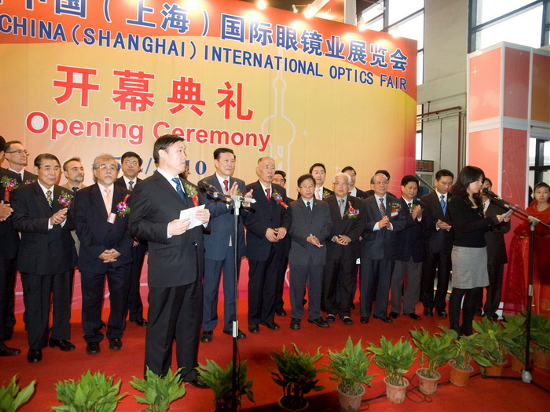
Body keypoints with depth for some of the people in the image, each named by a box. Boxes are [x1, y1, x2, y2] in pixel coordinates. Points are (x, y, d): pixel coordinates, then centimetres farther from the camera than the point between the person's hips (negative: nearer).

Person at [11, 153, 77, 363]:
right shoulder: (22, 193, -3)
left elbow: (74, 223, 1)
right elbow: (19, 222, -14)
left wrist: (63, 220, -21)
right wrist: (48, 222, -25)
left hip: (63, 255, 3)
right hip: (35, 257, -3)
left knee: (63, 299, 14)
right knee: (36, 303, 7)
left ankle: (60, 336, 31)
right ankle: (36, 345, 23)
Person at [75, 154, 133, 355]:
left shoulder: (126, 195, 7)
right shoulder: (83, 195, 4)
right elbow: (81, 227, -4)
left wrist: (120, 250, -10)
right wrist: (98, 252, -12)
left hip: (120, 257, 1)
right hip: (92, 257, -1)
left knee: (120, 298, 8)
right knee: (91, 300, 8)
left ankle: (115, 335, 26)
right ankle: (92, 338, 25)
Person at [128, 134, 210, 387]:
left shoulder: (187, 187, 16)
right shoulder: (147, 188, -8)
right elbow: (135, 226, -12)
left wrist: (203, 218, 2)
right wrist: (167, 230, -24)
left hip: (193, 267, 8)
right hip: (167, 270, -7)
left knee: (191, 321, 18)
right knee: (162, 326, 7)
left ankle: (188, 370, 36)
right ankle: (155, 378, 25)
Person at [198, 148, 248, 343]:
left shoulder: (240, 184, 9)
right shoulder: (205, 184, -5)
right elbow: (207, 210, -17)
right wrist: (228, 201, -29)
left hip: (235, 243, 4)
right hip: (214, 243, -4)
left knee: (232, 287, 14)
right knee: (210, 288, 8)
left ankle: (230, 324, 28)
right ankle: (208, 327, 23)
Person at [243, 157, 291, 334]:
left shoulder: (280, 190, 11)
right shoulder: (249, 190, -5)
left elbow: (287, 213, 9)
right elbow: (246, 217, -11)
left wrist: (284, 227, -10)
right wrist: (265, 231, -18)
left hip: (276, 245, 5)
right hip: (258, 245, -4)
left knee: (271, 284, 12)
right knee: (255, 284, 6)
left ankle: (268, 317, 25)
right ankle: (253, 320, 20)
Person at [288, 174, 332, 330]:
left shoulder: (323, 206, 11)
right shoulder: (292, 207, 3)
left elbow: (328, 226, 3)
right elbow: (291, 229, -5)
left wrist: (318, 237, -15)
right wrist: (307, 238, -19)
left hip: (318, 253, 3)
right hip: (299, 253, -2)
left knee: (316, 286, 11)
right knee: (297, 286, 5)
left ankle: (315, 315, 26)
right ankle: (296, 316, 19)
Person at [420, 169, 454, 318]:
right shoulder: (426, 199, -1)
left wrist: (449, 226, -17)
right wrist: (436, 225, -21)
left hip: (447, 243, 2)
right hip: (430, 243, -2)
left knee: (444, 276, 8)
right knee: (428, 276, 7)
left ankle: (440, 306, 23)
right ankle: (428, 305, 22)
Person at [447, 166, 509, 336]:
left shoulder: (477, 201, 13)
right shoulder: (456, 201, -8)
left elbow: (480, 227, 14)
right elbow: (463, 227, -17)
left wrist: (499, 220, 0)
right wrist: (492, 219, -16)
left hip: (480, 250, 7)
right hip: (463, 250, -7)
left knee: (475, 290, 10)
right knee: (459, 290, 0)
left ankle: (467, 327, 23)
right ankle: (455, 328, 10)